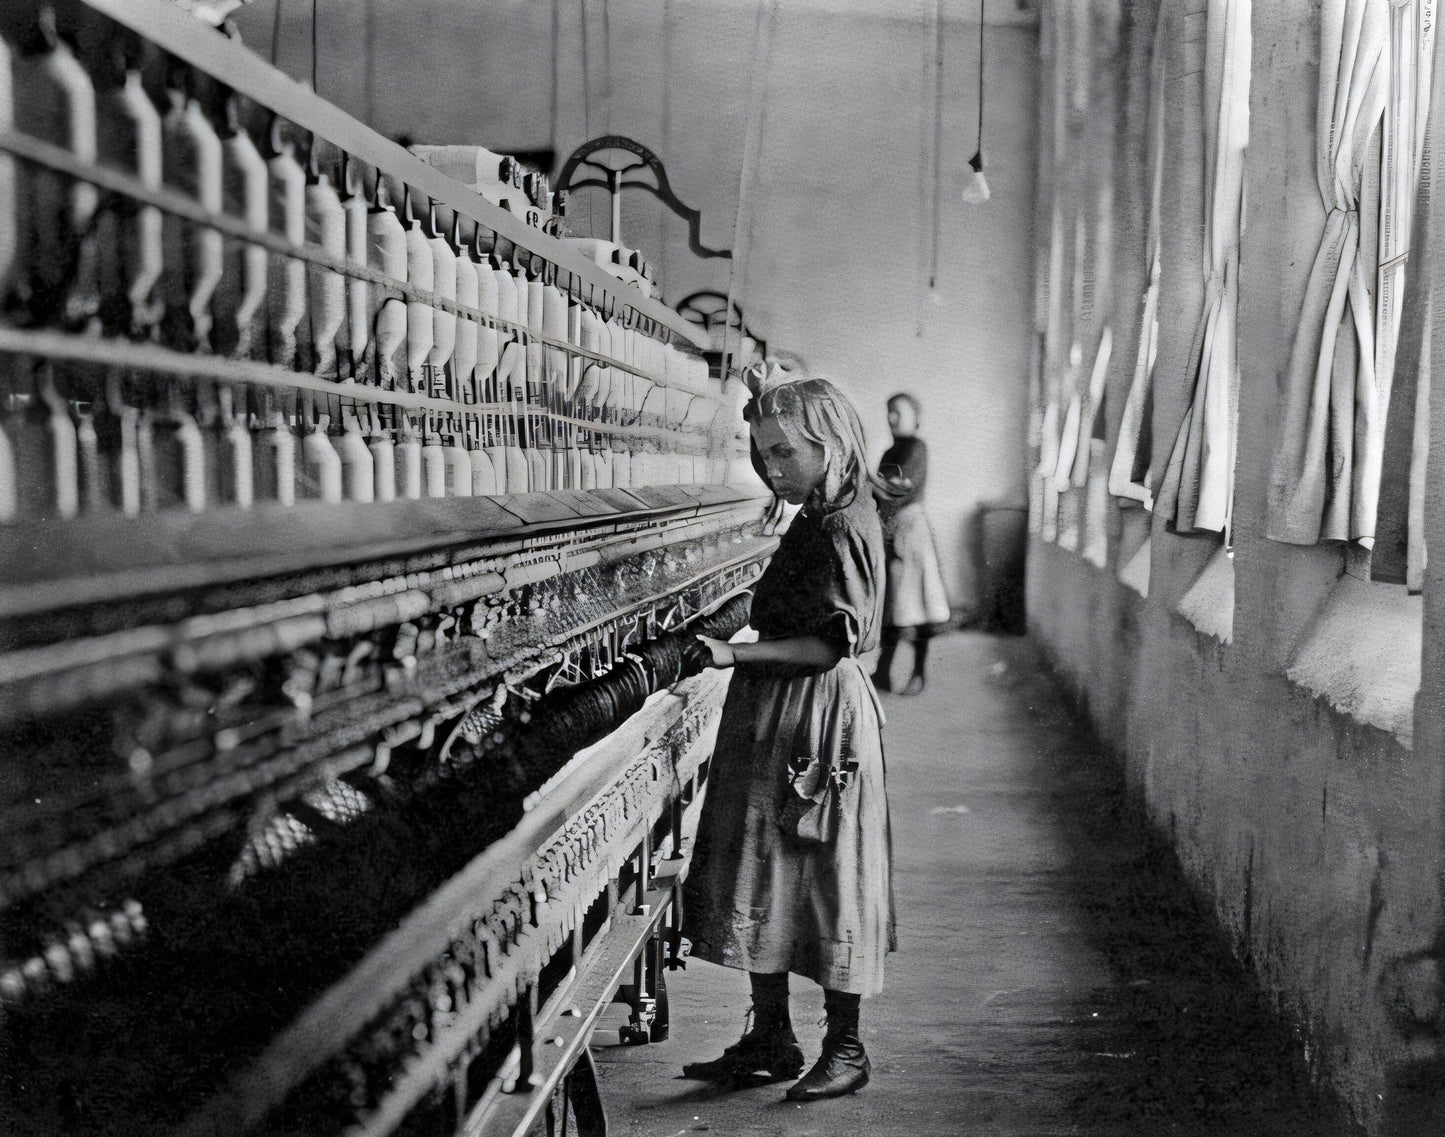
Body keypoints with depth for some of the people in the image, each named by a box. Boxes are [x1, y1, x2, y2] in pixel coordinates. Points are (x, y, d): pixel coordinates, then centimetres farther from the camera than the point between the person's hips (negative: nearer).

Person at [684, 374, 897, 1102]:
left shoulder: (841, 529, -15)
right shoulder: (818, 521, 14)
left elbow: (834, 640, -22)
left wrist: (738, 653, -25)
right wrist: (738, 650, 11)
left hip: (818, 721, -10)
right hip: (775, 720, 10)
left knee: (827, 878, 0)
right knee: (763, 877, 12)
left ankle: (845, 1049, 13)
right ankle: (769, 1040, 22)